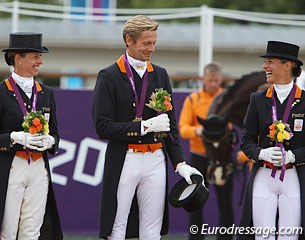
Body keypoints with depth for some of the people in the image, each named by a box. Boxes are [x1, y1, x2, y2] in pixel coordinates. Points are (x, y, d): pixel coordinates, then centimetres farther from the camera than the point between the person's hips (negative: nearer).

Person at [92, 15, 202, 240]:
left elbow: (171, 123, 15)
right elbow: (102, 127, -9)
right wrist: (144, 126, -14)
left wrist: (180, 162, 5)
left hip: (156, 161, 4)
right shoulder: (109, 77, -3)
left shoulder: (160, 75, 13)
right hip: (123, 161, -4)